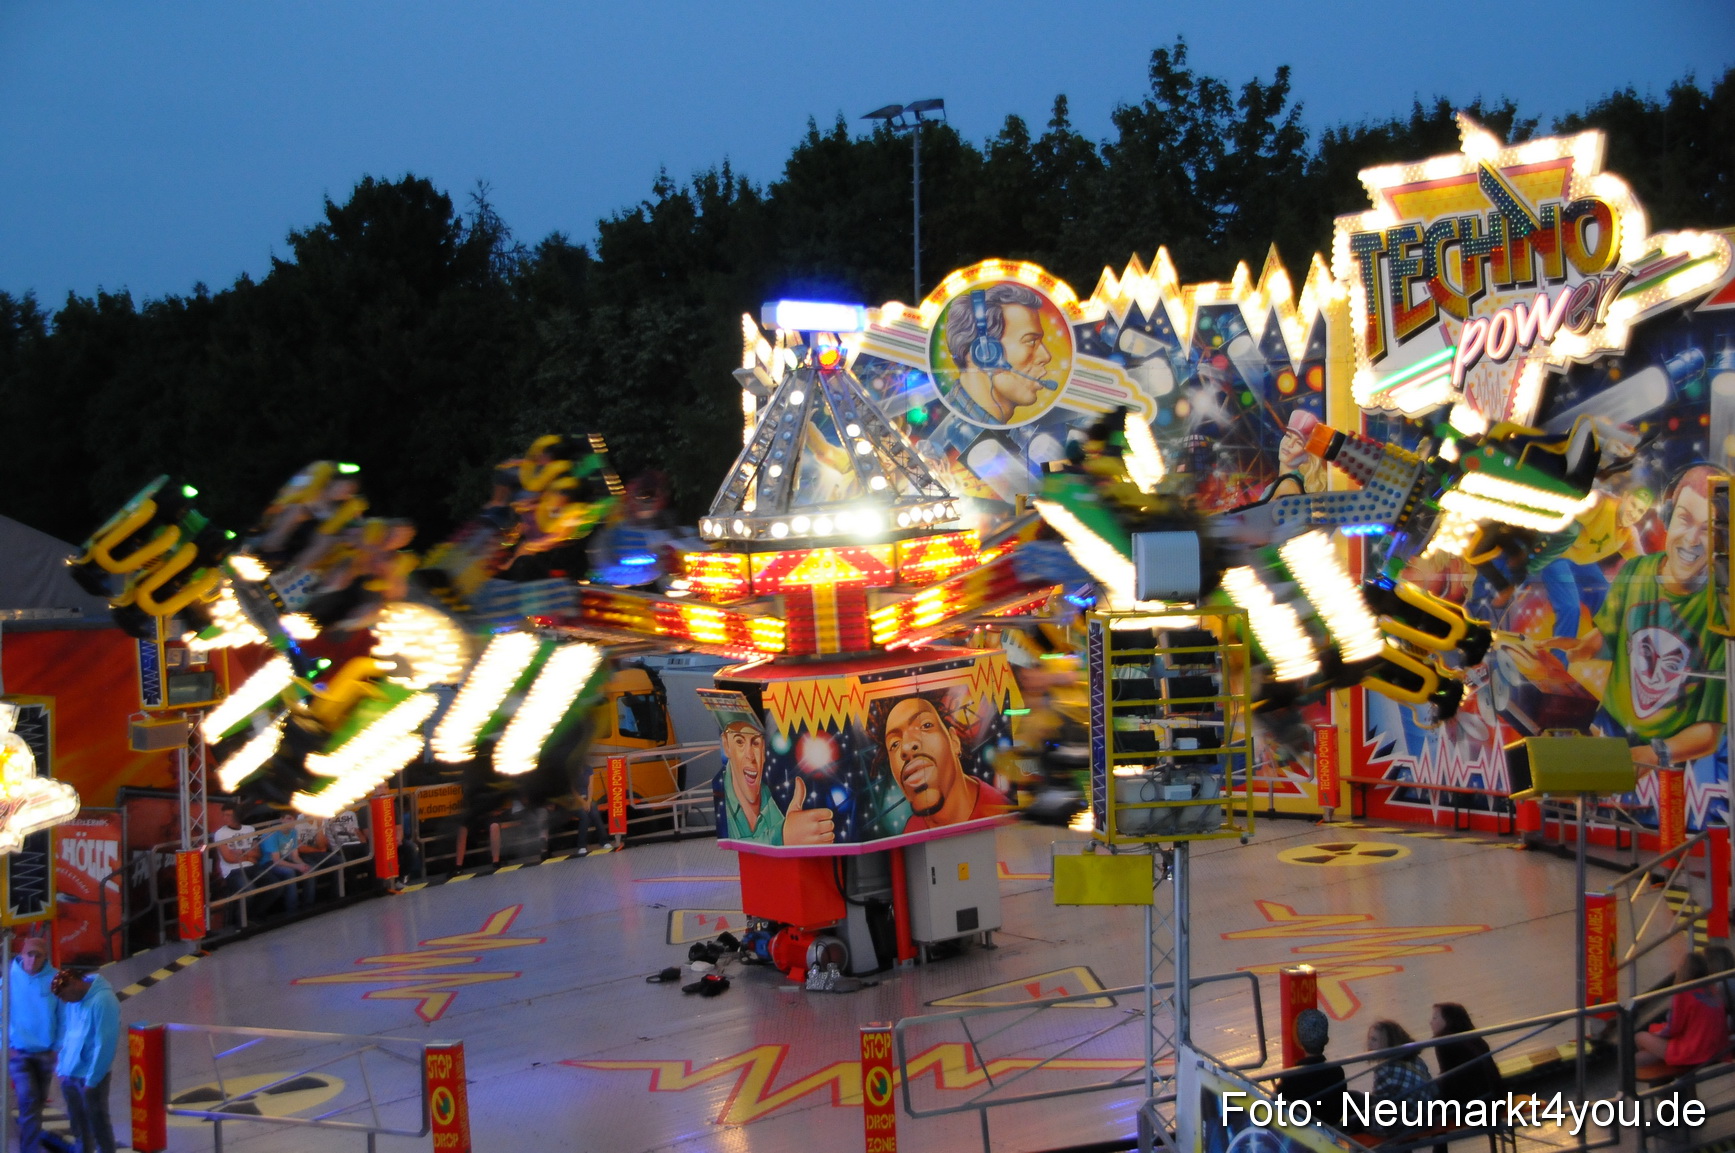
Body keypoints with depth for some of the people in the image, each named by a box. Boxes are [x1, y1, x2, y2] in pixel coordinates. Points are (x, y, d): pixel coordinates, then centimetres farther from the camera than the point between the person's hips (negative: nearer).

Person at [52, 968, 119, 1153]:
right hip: (70, 1075, 7)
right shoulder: (73, 1001, 6)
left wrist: (92, 1079, -17)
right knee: (79, 1127, 14)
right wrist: (62, 1069, 7)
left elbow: (105, 1044, -19)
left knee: (99, 1126, 2)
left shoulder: (102, 1001, -18)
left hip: (91, 1076, -7)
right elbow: (65, 1033, 15)